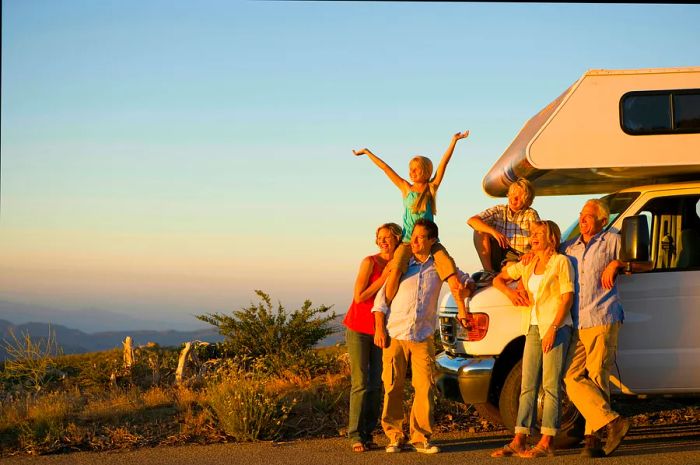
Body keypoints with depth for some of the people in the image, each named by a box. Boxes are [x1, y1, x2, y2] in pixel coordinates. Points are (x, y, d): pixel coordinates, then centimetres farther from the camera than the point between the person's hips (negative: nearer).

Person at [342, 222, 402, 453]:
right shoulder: (370, 262, -9)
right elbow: (359, 297, -13)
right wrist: (384, 277, -17)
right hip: (359, 329, -4)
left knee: (376, 384, 2)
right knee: (360, 384, -7)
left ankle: (368, 433, 8)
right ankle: (355, 435, -6)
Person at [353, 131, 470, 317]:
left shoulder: (432, 188, 9)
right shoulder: (406, 189, 10)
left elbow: (443, 163, 0)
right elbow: (385, 168, 12)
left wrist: (454, 141, -8)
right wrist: (367, 152, 16)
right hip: (408, 241, -1)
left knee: (449, 266, -17)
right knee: (396, 270, -26)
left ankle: (463, 313, -9)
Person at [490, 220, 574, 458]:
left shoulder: (560, 262, -3)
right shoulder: (527, 265, 15)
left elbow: (567, 298, -10)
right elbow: (498, 279, 26)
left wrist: (553, 329, -18)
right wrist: (510, 292, 5)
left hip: (556, 328, -7)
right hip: (533, 328, 7)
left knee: (550, 385, -7)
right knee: (528, 385, 4)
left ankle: (547, 442, -8)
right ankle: (519, 441, 3)